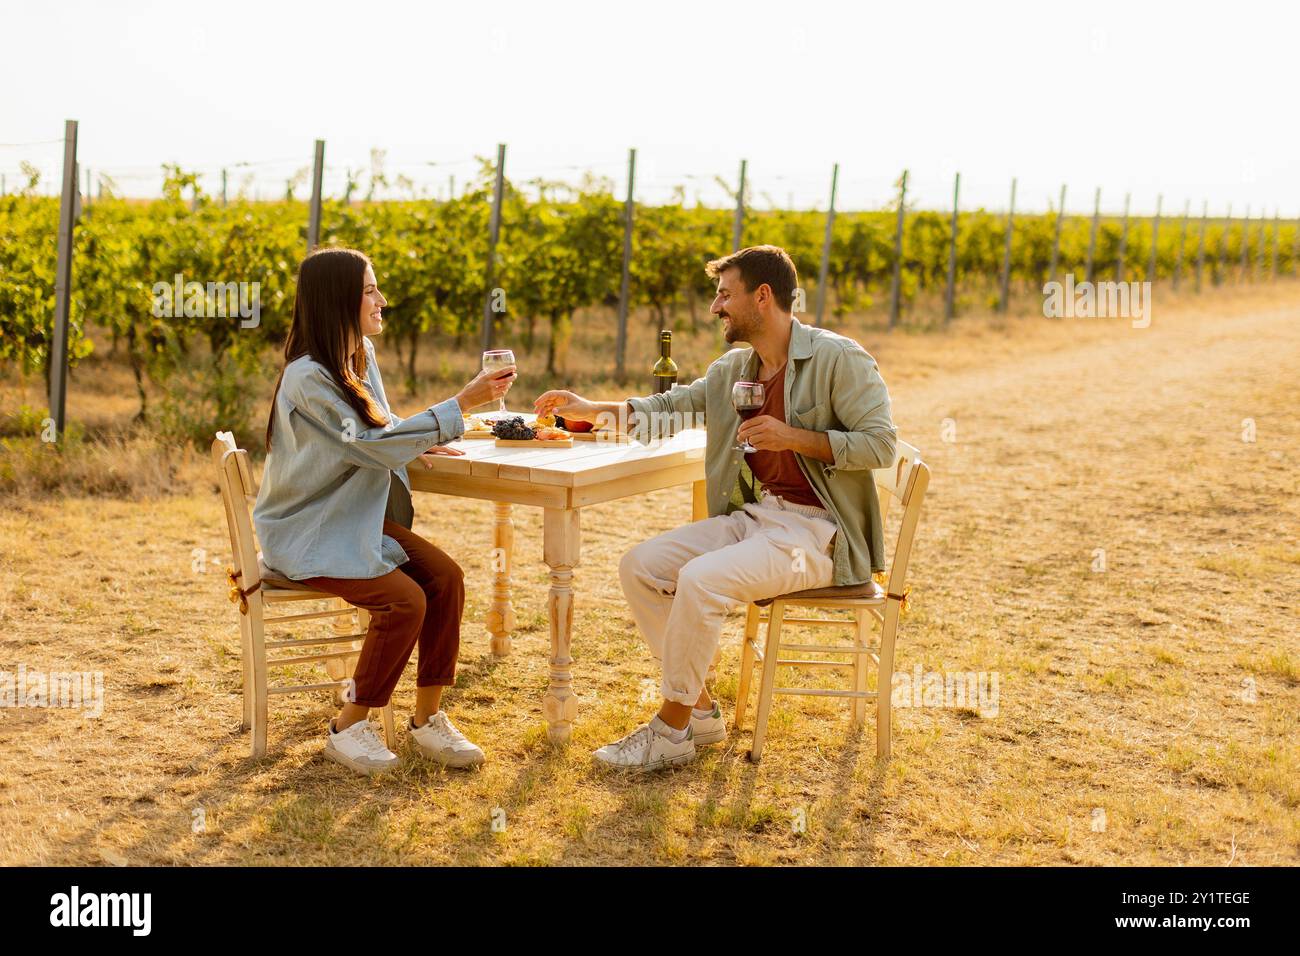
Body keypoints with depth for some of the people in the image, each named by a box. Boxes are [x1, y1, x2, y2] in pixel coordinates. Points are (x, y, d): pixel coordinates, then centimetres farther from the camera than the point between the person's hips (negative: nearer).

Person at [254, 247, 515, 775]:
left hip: (358, 519, 8)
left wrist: (417, 443, -3)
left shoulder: (362, 353, 5)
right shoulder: (308, 377, -22)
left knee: (445, 576, -14)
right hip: (307, 533, -8)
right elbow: (372, 447, -27)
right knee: (404, 601, -25)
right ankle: (349, 728, -6)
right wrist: (462, 404, -27)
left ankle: (428, 718, -4)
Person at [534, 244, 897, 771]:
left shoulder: (838, 358, -9)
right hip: (752, 516, 8)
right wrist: (591, 409, 16)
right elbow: (670, 406, 23)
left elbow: (881, 444, -14)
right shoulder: (732, 370, 13)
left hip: (815, 529, -8)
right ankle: (700, 709, 3)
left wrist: (797, 437, -20)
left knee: (701, 579, -29)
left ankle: (670, 730, -12)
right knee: (639, 566, -4)